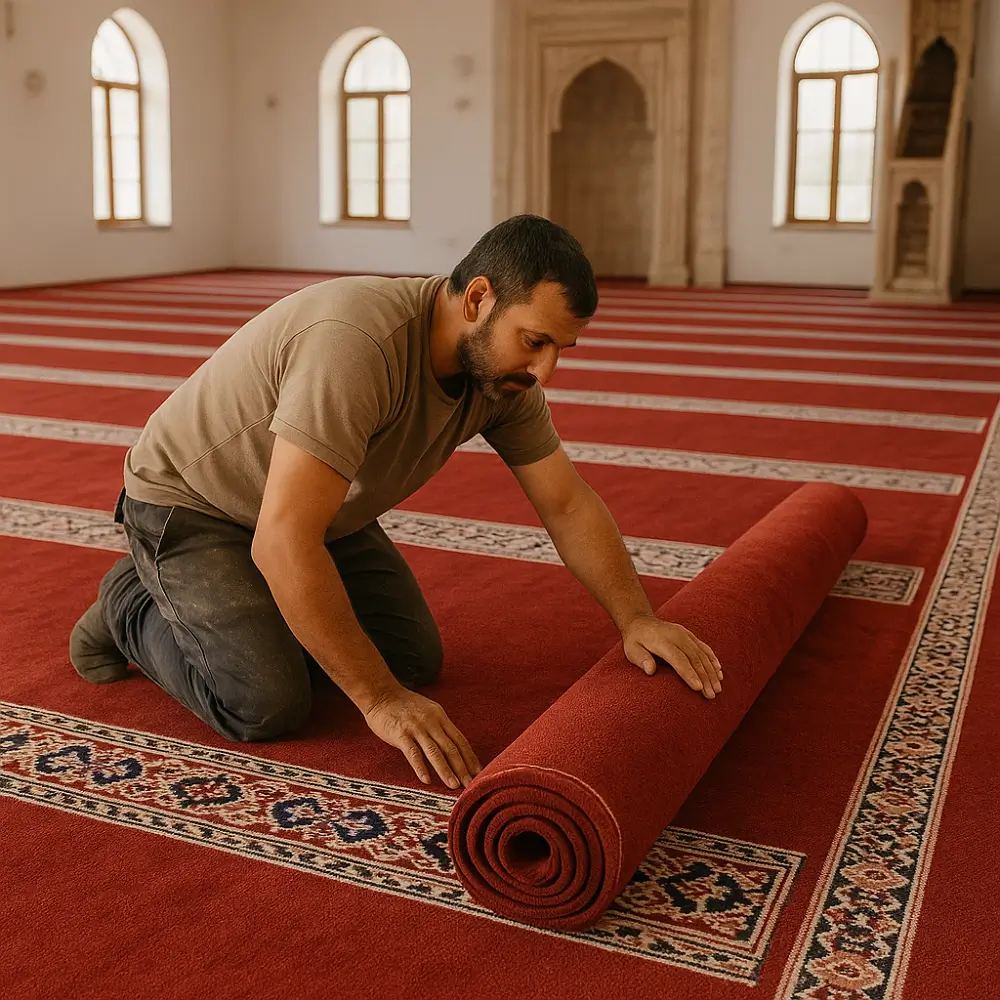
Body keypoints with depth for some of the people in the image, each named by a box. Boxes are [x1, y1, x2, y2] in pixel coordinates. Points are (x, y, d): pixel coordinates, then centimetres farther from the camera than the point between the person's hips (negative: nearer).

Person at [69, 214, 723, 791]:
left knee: (416, 660, 0)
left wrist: (637, 619, -15)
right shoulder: (358, 342, -39)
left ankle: (264, 611, 22)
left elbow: (567, 503, -3)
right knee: (270, 705, -20)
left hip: (319, 508, 8)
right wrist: (379, 699, -36)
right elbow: (283, 542, -41)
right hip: (190, 501, -7)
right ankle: (133, 607, 8)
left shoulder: (503, 366, -13)